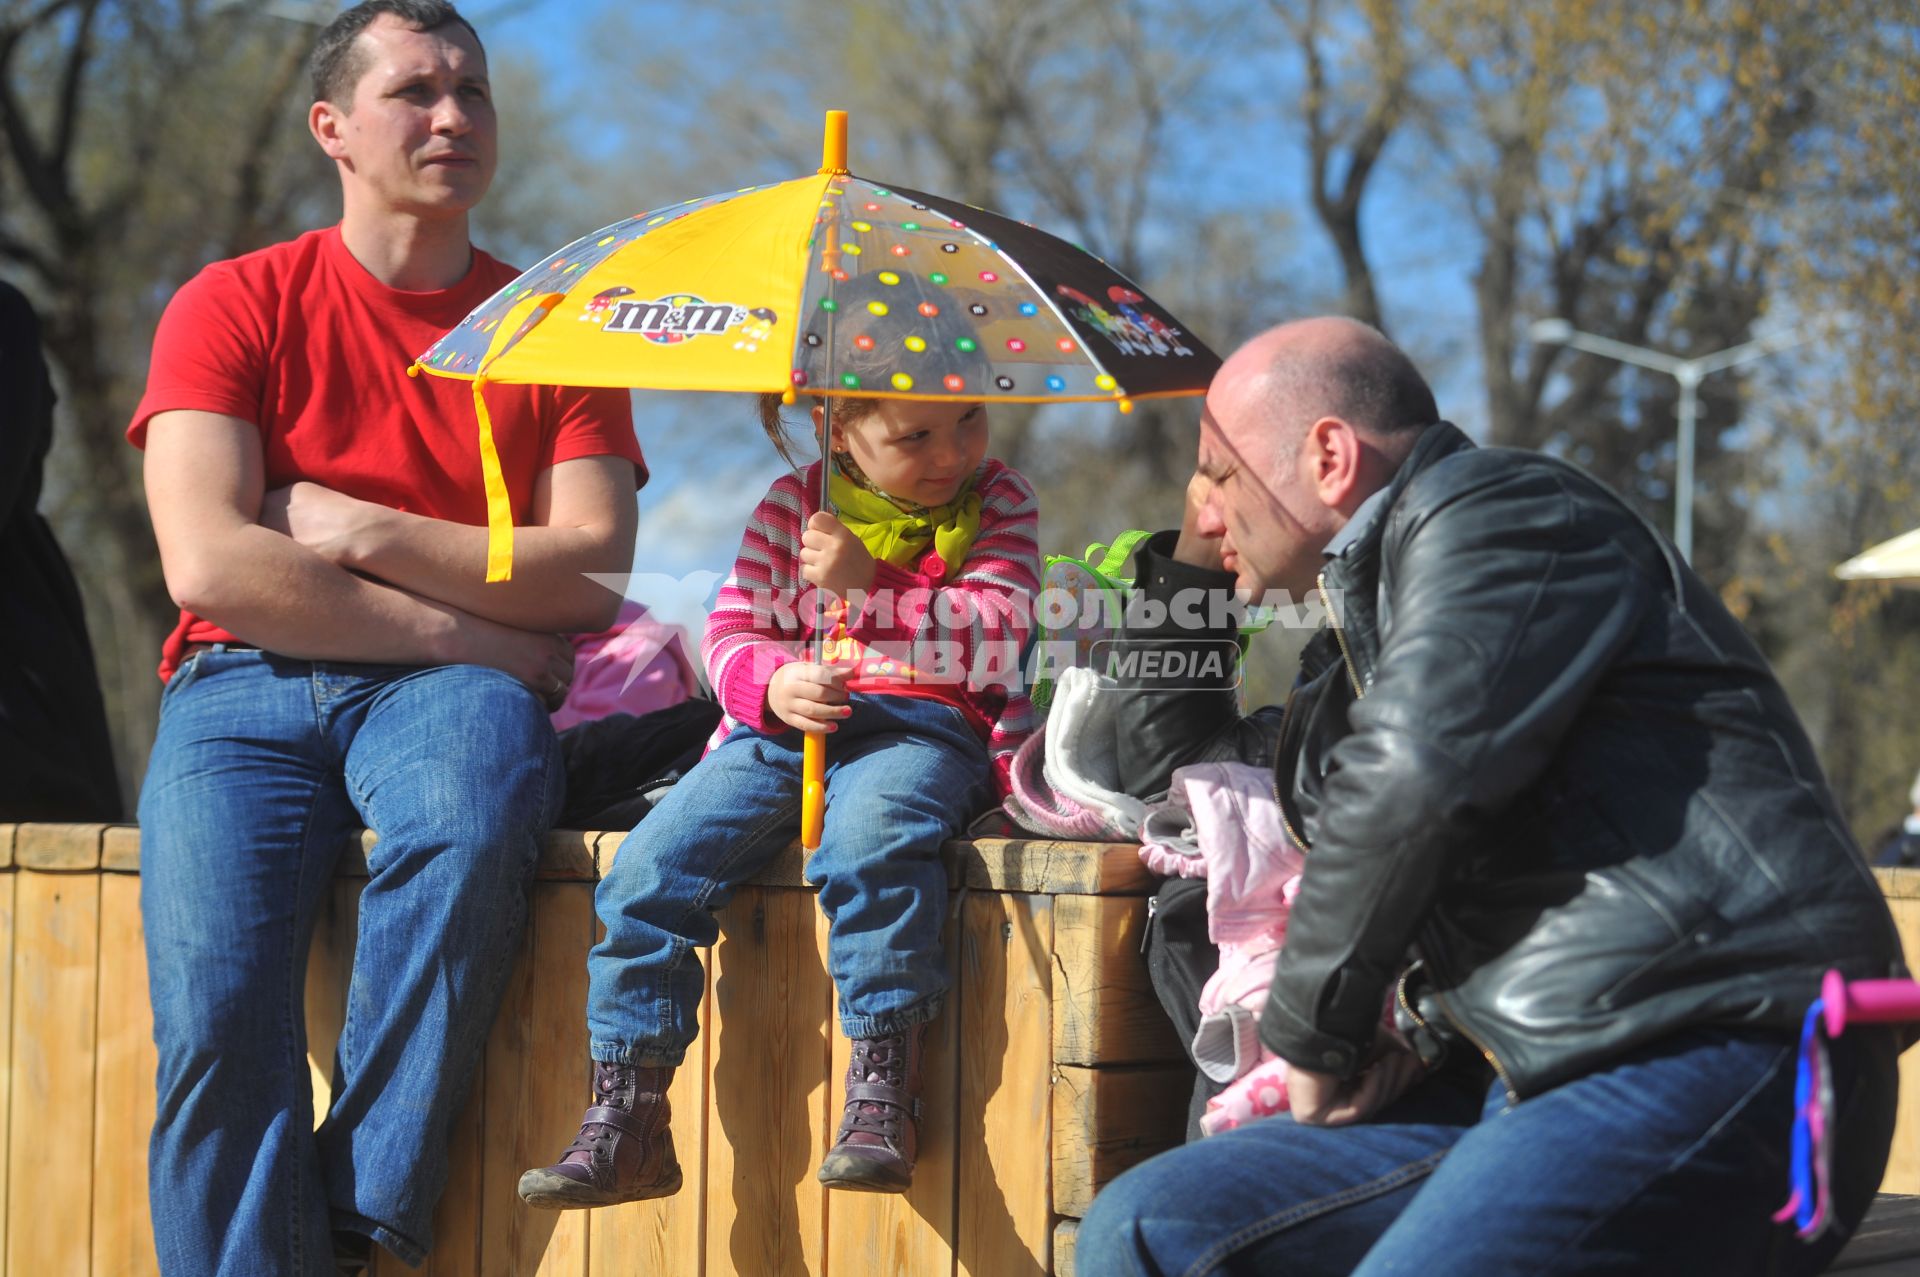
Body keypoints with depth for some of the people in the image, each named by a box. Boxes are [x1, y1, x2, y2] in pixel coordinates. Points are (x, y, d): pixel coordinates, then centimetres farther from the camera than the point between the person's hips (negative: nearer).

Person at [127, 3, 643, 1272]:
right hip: (246, 685, 0)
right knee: (213, 1006, -25)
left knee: (467, 828, -36)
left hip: (448, 690, 0)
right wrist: (463, 628, -8)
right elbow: (210, 566, -7)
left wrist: (363, 531, -7)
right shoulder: (235, 307, 7)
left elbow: (592, 575, 0)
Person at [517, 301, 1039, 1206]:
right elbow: (731, 630, 11)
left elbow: (997, 639, -6)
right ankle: (626, 1115, -11)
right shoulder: (792, 505, 14)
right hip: (782, 728, 4)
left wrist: (869, 585, -15)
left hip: (922, 727, -3)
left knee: (870, 837, -38)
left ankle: (882, 1089, -30)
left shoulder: (997, 502, 7)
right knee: (653, 862, -17)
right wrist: (775, 683, -12)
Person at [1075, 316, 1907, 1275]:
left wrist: (1312, 1036, -5)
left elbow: (1411, 779, -17)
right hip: (1531, 1079, 10)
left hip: (1713, 1047, -10)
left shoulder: (1493, 512, 0)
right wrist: (1185, 566, 35)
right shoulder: (1354, 651, 30)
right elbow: (1176, 766, 48)